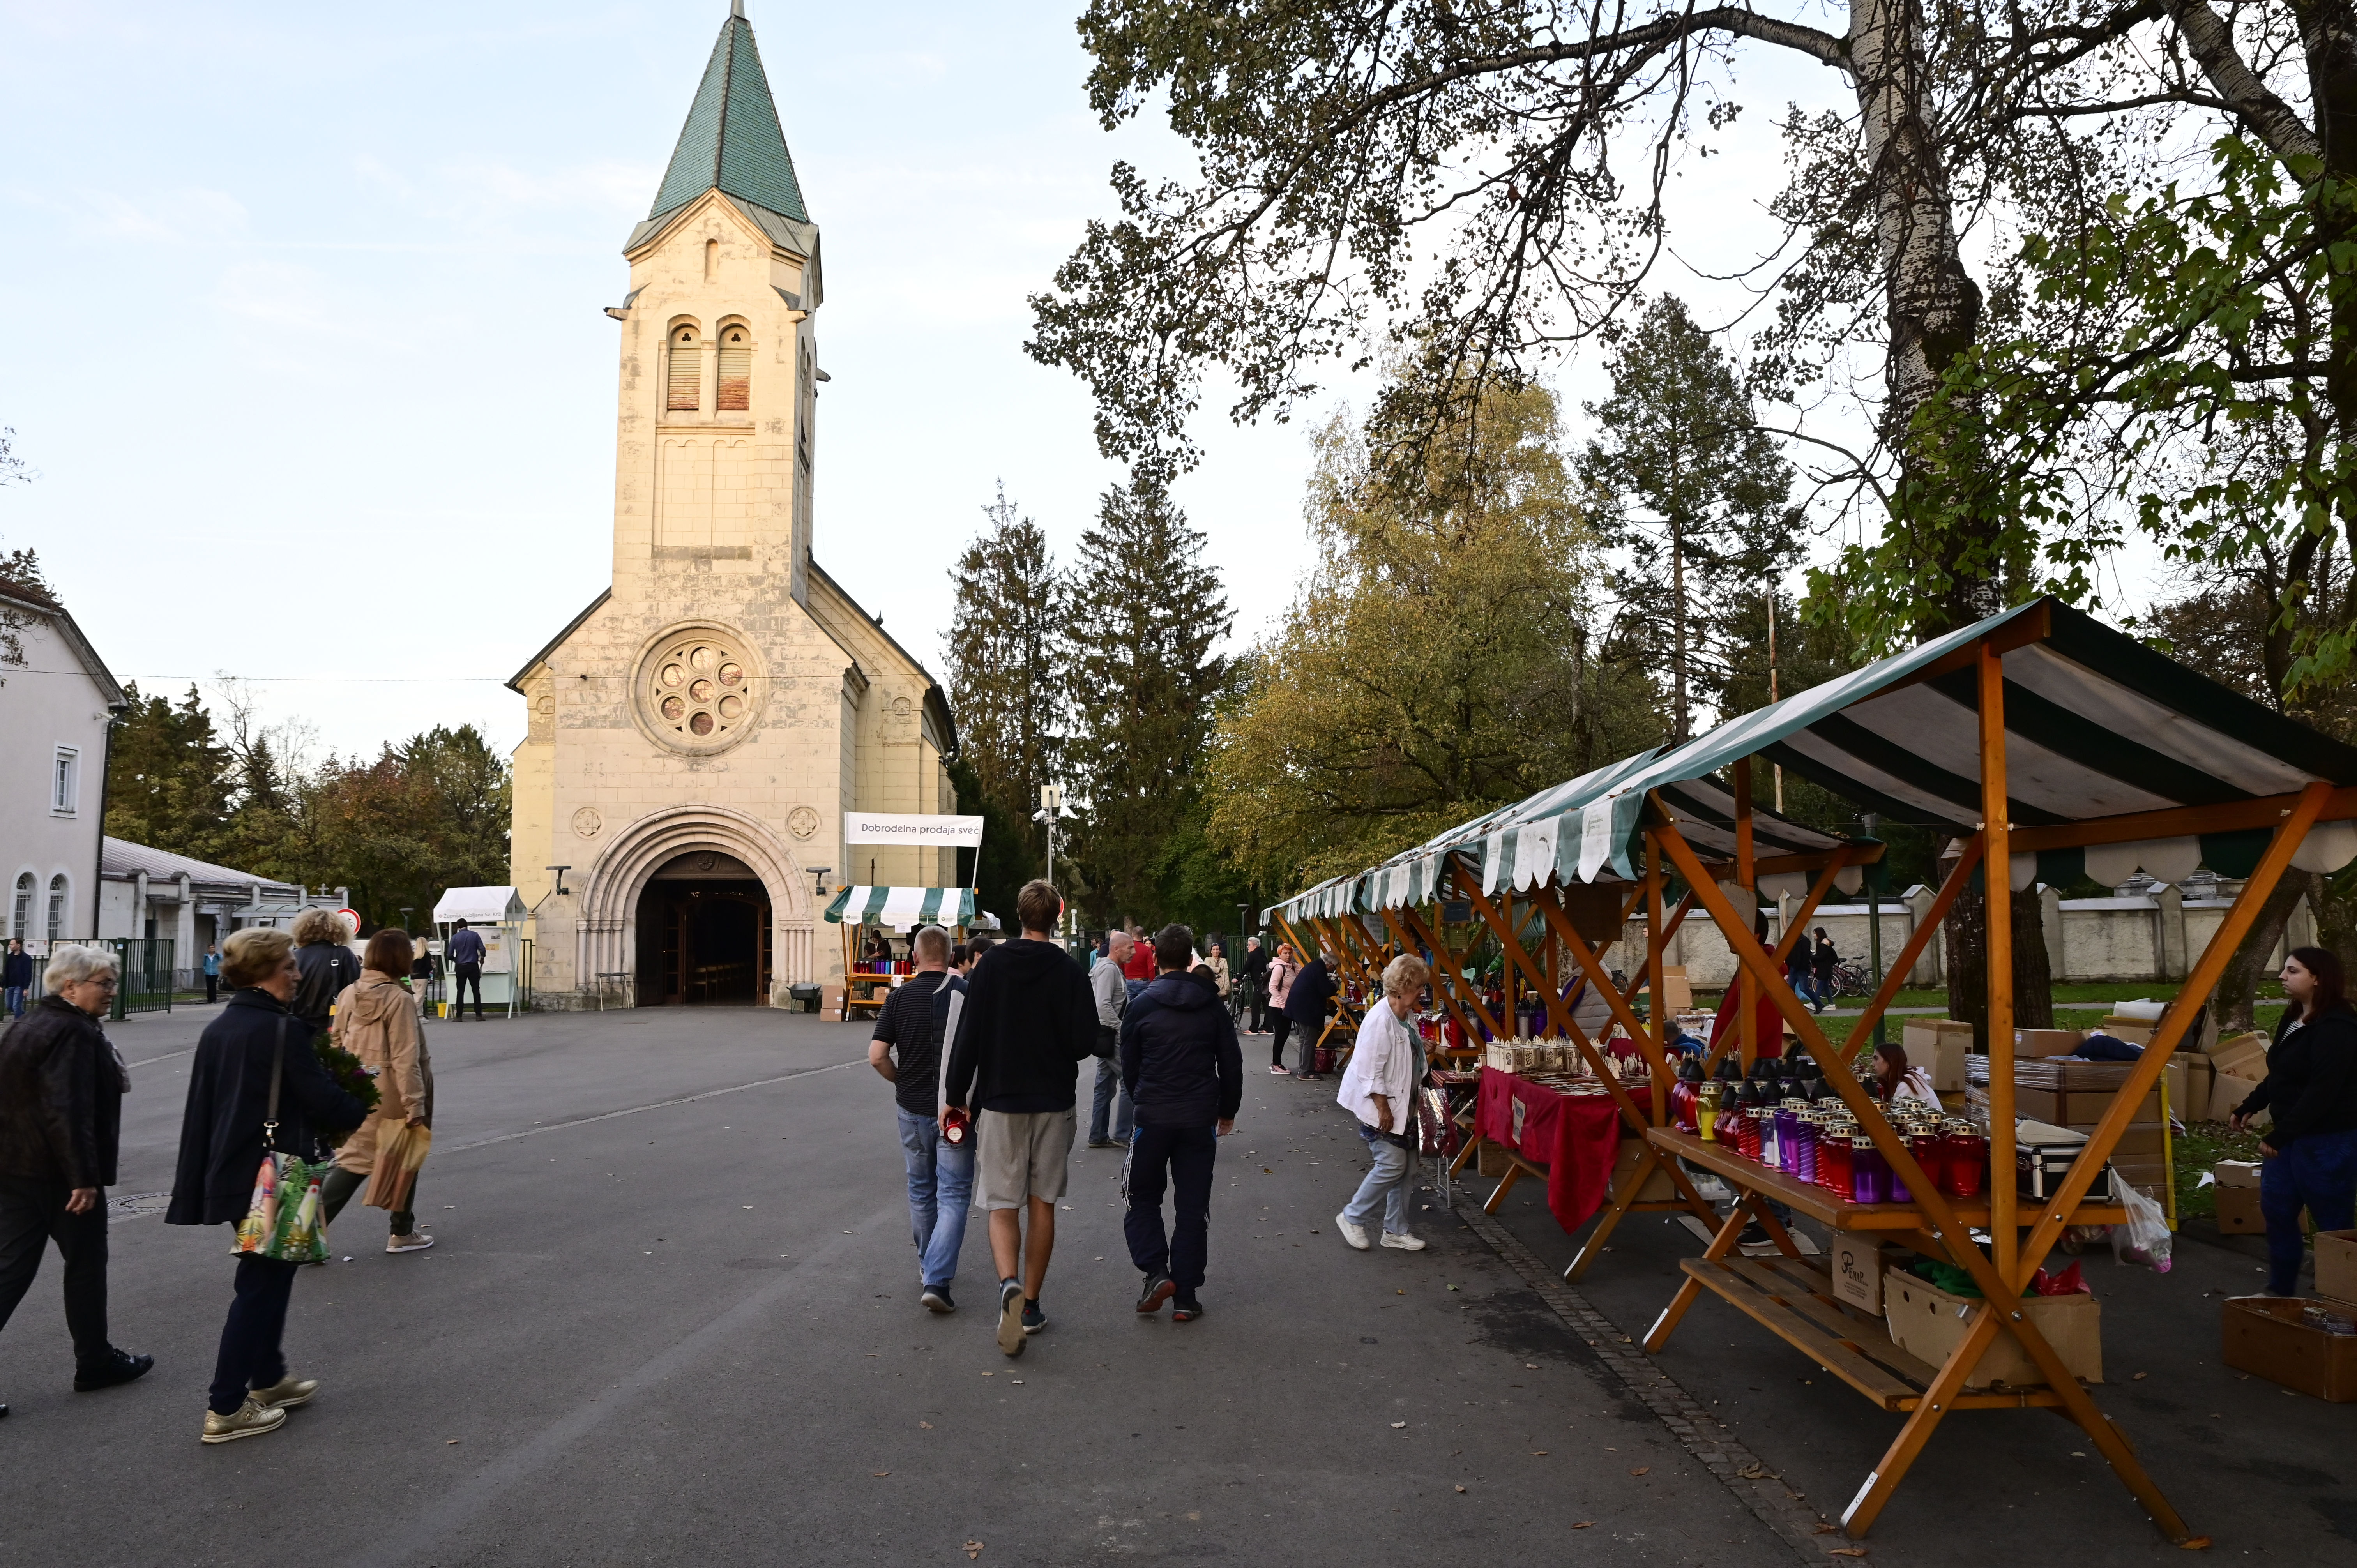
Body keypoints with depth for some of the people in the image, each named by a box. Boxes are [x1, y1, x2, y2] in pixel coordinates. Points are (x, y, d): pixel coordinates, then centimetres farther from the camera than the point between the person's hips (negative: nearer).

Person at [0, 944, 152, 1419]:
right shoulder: (73, 1033, -18)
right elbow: (69, 1110, -25)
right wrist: (85, 1177, -24)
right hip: (58, 1173, -9)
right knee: (87, 1263, 7)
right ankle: (95, 1362, 19)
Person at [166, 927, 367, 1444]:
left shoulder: (217, 1029, 7)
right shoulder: (282, 1029, -18)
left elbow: (200, 1110, 12)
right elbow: (323, 1100, -16)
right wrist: (367, 1114, 3)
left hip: (228, 1176, 8)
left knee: (269, 1276, 22)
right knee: (260, 1284, 2)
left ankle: (268, 1378, 34)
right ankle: (226, 1409, 7)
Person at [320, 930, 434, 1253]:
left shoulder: (349, 994, 2)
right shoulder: (398, 999, -17)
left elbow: (336, 1043, 10)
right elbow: (405, 1059, -18)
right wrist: (415, 1106, -15)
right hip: (390, 1096, -6)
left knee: (352, 1161, 14)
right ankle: (402, 1233, 23)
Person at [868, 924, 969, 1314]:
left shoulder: (900, 996, -3)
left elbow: (877, 1056, -7)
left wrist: (903, 1082, 11)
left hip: (912, 1107, 3)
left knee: (921, 1191, 19)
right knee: (953, 1195, 0)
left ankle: (929, 1266, 33)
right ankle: (937, 1279, -11)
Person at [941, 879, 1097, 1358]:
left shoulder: (991, 964, -4)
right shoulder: (1070, 970, -7)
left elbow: (968, 1037, -5)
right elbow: (1085, 1043, -8)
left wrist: (954, 1096, 3)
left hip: (1001, 1102, 0)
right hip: (1054, 1102, 0)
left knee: (1003, 1205, 4)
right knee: (1042, 1205, 11)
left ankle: (1009, 1284, -20)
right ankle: (1031, 1305, 17)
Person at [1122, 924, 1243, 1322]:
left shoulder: (1143, 1005, -4)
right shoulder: (1212, 1005, 1)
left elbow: (1129, 1066, 4)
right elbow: (1232, 1063, 6)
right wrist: (1227, 1111, 18)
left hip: (1153, 1117, -2)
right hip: (1200, 1118, 2)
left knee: (1143, 1197, 14)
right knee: (1192, 1206, 8)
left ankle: (1155, 1271, -5)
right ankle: (1186, 1296, 8)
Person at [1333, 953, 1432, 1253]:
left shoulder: (1404, 1019, 9)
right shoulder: (1381, 1019, -21)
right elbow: (1371, 1070, -23)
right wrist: (1383, 1109, -22)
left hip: (1401, 1106, 10)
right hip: (1381, 1107, -10)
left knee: (1407, 1168, 10)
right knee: (1392, 1165, -9)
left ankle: (1396, 1231, 20)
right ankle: (1353, 1218, 8)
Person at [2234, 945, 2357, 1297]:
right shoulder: (2293, 1020, 10)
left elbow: (2322, 1092, -25)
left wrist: (2279, 1136, -23)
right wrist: (2249, 1107, 18)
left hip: (2328, 1141, -10)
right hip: (2289, 1137, 10)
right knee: (2277, 1211, 16)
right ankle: (2281, 1292, 29)